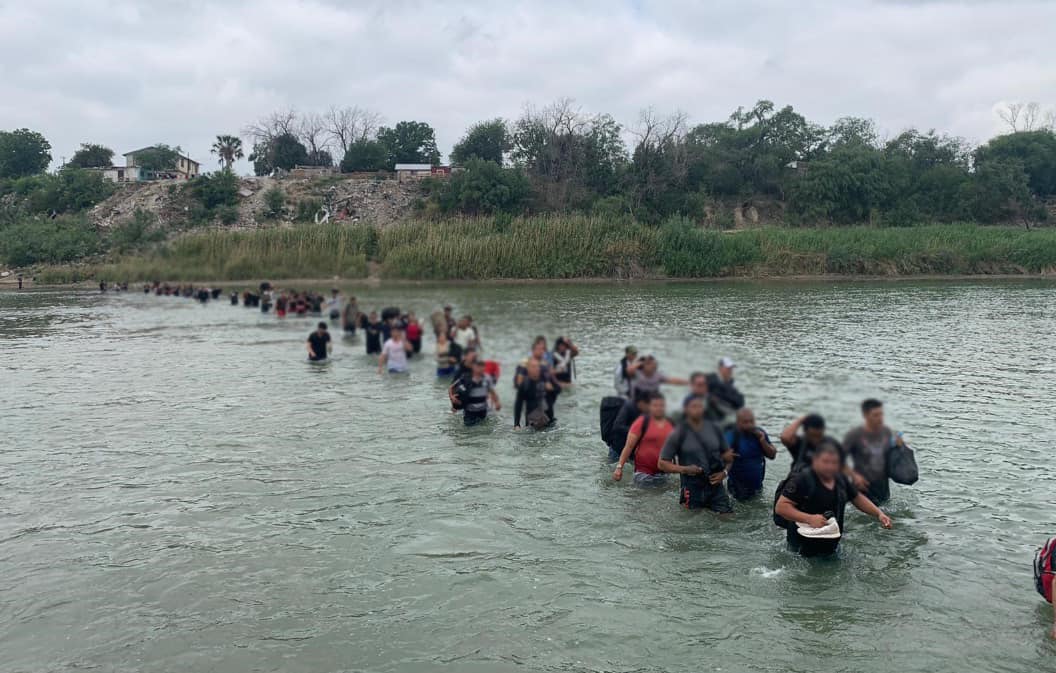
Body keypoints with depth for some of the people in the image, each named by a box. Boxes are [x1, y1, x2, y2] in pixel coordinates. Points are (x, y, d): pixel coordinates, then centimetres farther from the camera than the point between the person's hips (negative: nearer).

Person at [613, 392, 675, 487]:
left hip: (663, 473, 5)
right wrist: (619, 467, -16)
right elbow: (628, 446, -9)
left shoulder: (671, 424, 10)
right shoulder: (642, 422, -5)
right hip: (643, 472, -5)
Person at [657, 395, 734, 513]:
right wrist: (684, 469, -20)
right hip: (692, 489, -3)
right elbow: (662, 463, -6)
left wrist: (724, 472, -3)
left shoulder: (714, 429, 7)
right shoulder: (679, 434, -5)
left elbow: (727, 454, 16)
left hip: (716, 486, 3)